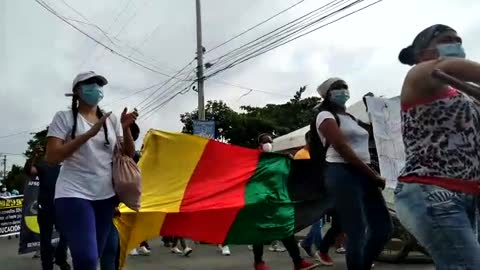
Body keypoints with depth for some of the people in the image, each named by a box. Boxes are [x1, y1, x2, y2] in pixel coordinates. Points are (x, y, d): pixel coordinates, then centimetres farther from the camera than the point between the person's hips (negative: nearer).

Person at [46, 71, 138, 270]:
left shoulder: (111, 120, 10)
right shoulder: (64, 118, -1)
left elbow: (129, 155, 8)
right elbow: (52, 157, -11)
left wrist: (126, 129, -10)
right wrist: (89, 133, -18)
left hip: (106, 196, 5)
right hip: (73, 195, -5)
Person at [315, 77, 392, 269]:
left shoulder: (350, 118, 25)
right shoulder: (326, 115, 0)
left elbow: (360, 148, 19)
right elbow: (342, 148, -12)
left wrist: (373, 175, 3)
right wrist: (374, 175, -12)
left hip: (362, 173, 8)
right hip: (342, 174, -8)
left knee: (384, 227, 6)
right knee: (357, 232, -10)